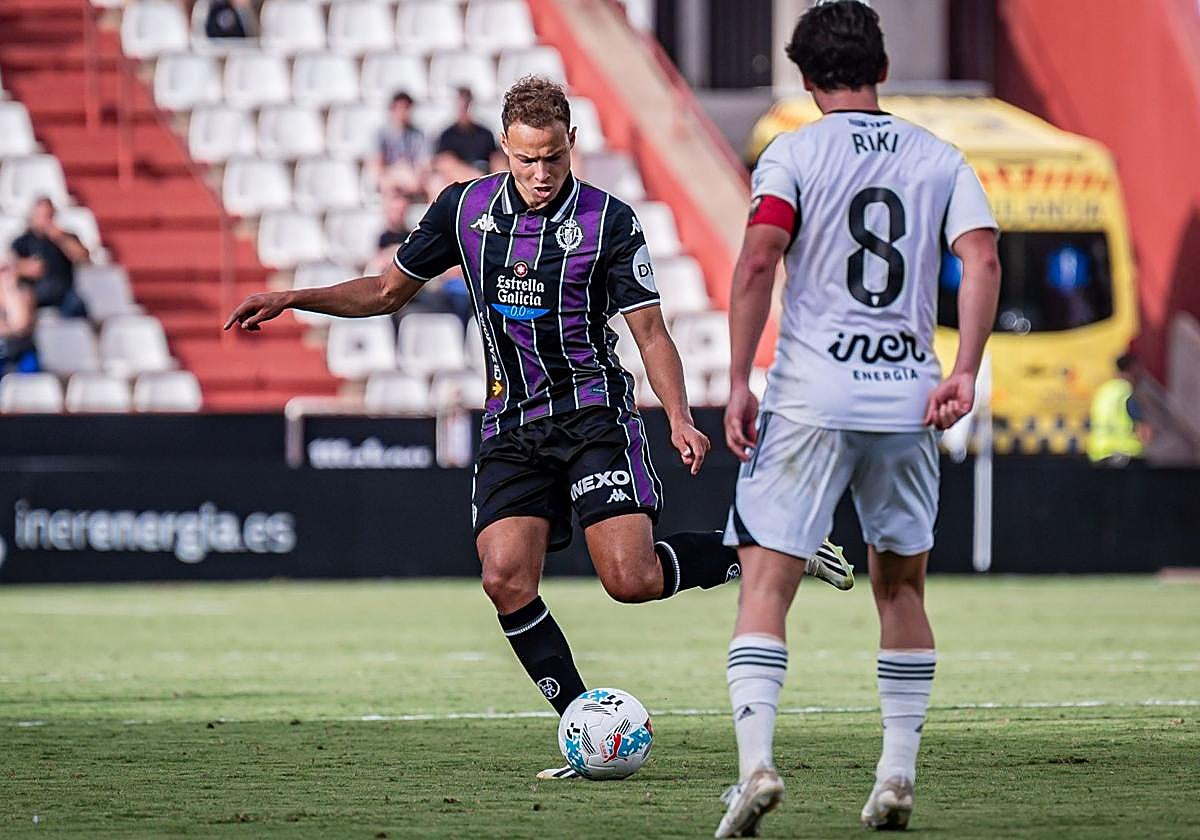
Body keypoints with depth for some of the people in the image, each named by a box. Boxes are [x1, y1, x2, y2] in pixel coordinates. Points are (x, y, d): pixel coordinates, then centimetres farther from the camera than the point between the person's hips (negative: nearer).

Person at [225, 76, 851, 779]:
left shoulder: (610, 221, -6)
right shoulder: (465, 209, 5)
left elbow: (651, 332, -4)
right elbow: (389, 291, 17)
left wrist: (680, 419, -19)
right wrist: (292, 300, 7)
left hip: (594, 412, -4)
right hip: (513, 426, 4)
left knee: (632, 580, -18)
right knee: (506, 579, -15)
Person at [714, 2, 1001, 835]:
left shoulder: (793, 154, 0)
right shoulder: (939, 158, 10)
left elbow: (758, 260, -12)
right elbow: (982, 258, -3)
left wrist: (738, 382, -10)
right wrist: (965, 371, -6)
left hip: (810, 399, -3)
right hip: (908, 399, 3)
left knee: (766, 585, -4)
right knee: (902, 588, 18)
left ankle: (756, 759, -22)